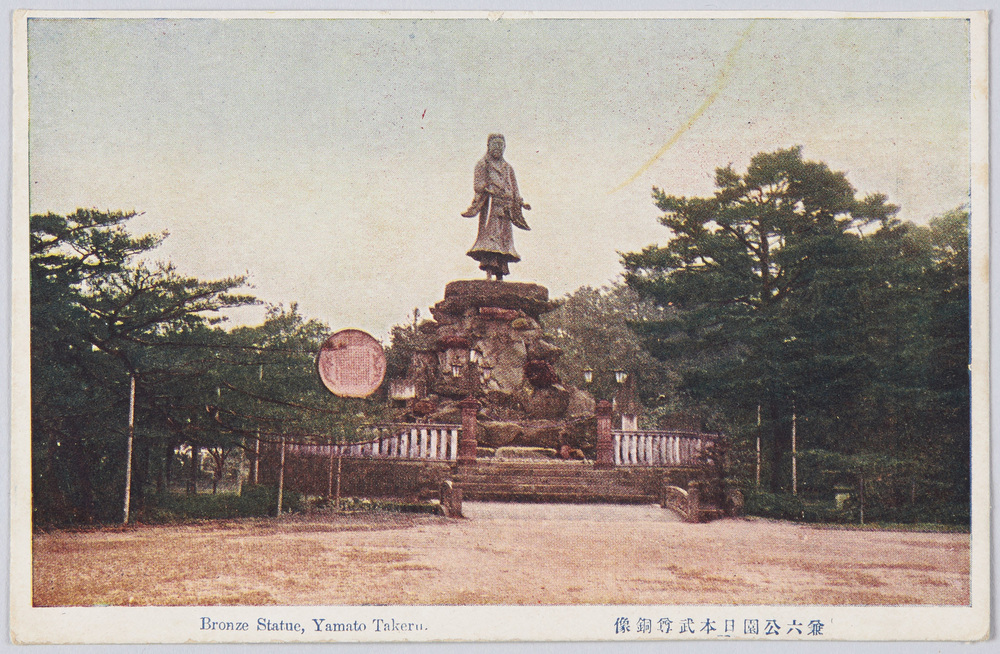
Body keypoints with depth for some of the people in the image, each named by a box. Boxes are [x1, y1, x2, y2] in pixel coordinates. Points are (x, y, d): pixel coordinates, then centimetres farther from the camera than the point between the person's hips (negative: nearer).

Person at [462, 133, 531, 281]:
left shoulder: (507, 167, 23)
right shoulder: (483, 164, 7)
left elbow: (514, 190, 21)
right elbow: (478, 185, -4)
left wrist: (522, 203, 8)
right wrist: (488, 189, -23)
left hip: (505, 208, 6)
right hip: (490, 206, -6)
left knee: (504, 239, 0)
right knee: (490, 234, -17)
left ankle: (500, 276, -1)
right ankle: (489, 272, -23)